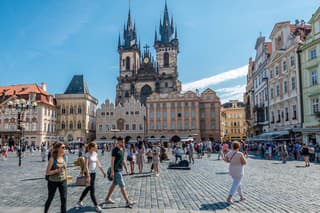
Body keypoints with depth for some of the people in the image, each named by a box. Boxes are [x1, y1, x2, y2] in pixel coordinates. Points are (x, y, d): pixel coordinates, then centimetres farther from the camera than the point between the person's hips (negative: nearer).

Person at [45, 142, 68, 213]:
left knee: (64, 199, -3)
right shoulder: (52, 159, -17)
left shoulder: (64, 157, -3)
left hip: (63, 181, 3)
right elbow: (47, 172, -15)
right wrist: (57, 170, -28)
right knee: (50, 199, 17)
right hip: (53, 182, -3)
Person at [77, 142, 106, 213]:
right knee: (92, 190, -4)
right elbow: (86, 166, -20)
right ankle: (96, 206, 1)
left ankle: (80, 201, 37)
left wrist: (103, 171, 10)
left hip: (94, 173, 8)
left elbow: (98, 163, 12)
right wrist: (88, 176, -26)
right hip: (89, 173, -8)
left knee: (88, 188, 18)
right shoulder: (87, 155, -15)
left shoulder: (95, 154, 7)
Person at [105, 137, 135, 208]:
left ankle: (107, 199, 29)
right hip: (116, 170, -9)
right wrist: (112, 171, -20)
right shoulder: (115, 150, -16)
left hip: (119, 169, 9)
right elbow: (112, 160, -17)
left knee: (114, 184, 17)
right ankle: (127, 202, -1)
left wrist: (126, 168, 15)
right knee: (122, 186, -6)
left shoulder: (122, 149, 10)